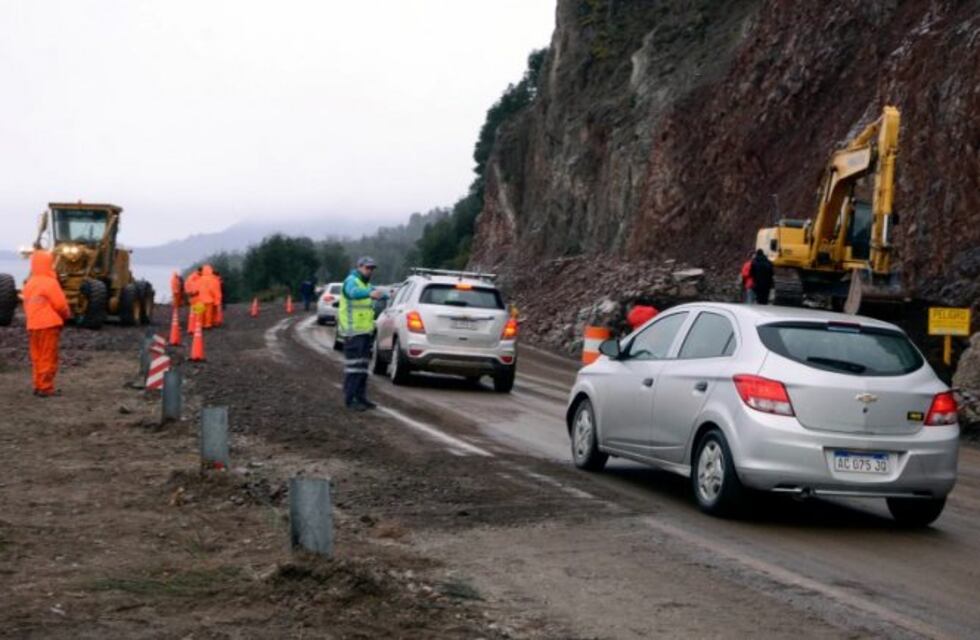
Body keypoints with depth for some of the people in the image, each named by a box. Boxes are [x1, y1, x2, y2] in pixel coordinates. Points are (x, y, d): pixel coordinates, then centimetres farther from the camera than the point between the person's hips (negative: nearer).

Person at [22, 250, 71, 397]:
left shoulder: (29, 284, 12)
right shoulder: (50, 282, -14)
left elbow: (27, 304, 16)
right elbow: (60, 304, -13)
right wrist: (67, 315, 5)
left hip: (33, 325, 8)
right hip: (49, 325, -8)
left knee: (37, 357, 13)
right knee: (48, 358, -3)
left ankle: (38, 385, 17)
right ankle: (45, 388, -3)